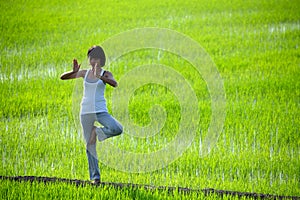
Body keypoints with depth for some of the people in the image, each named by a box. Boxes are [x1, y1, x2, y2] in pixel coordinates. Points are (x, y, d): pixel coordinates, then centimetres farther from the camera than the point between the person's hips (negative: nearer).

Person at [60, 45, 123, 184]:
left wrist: (100, 77, -36)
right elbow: (62, 77, 4)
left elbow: (114, 84, -22)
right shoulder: (84, 73, 8)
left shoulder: (106, 74, 0)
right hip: (86, 111, 2)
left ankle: (98, 131, 2)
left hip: (100, 111, -2)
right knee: (90, 145, 2)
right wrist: (74, 72, -17)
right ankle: (95, 177, 9)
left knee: (117, 129, -27)